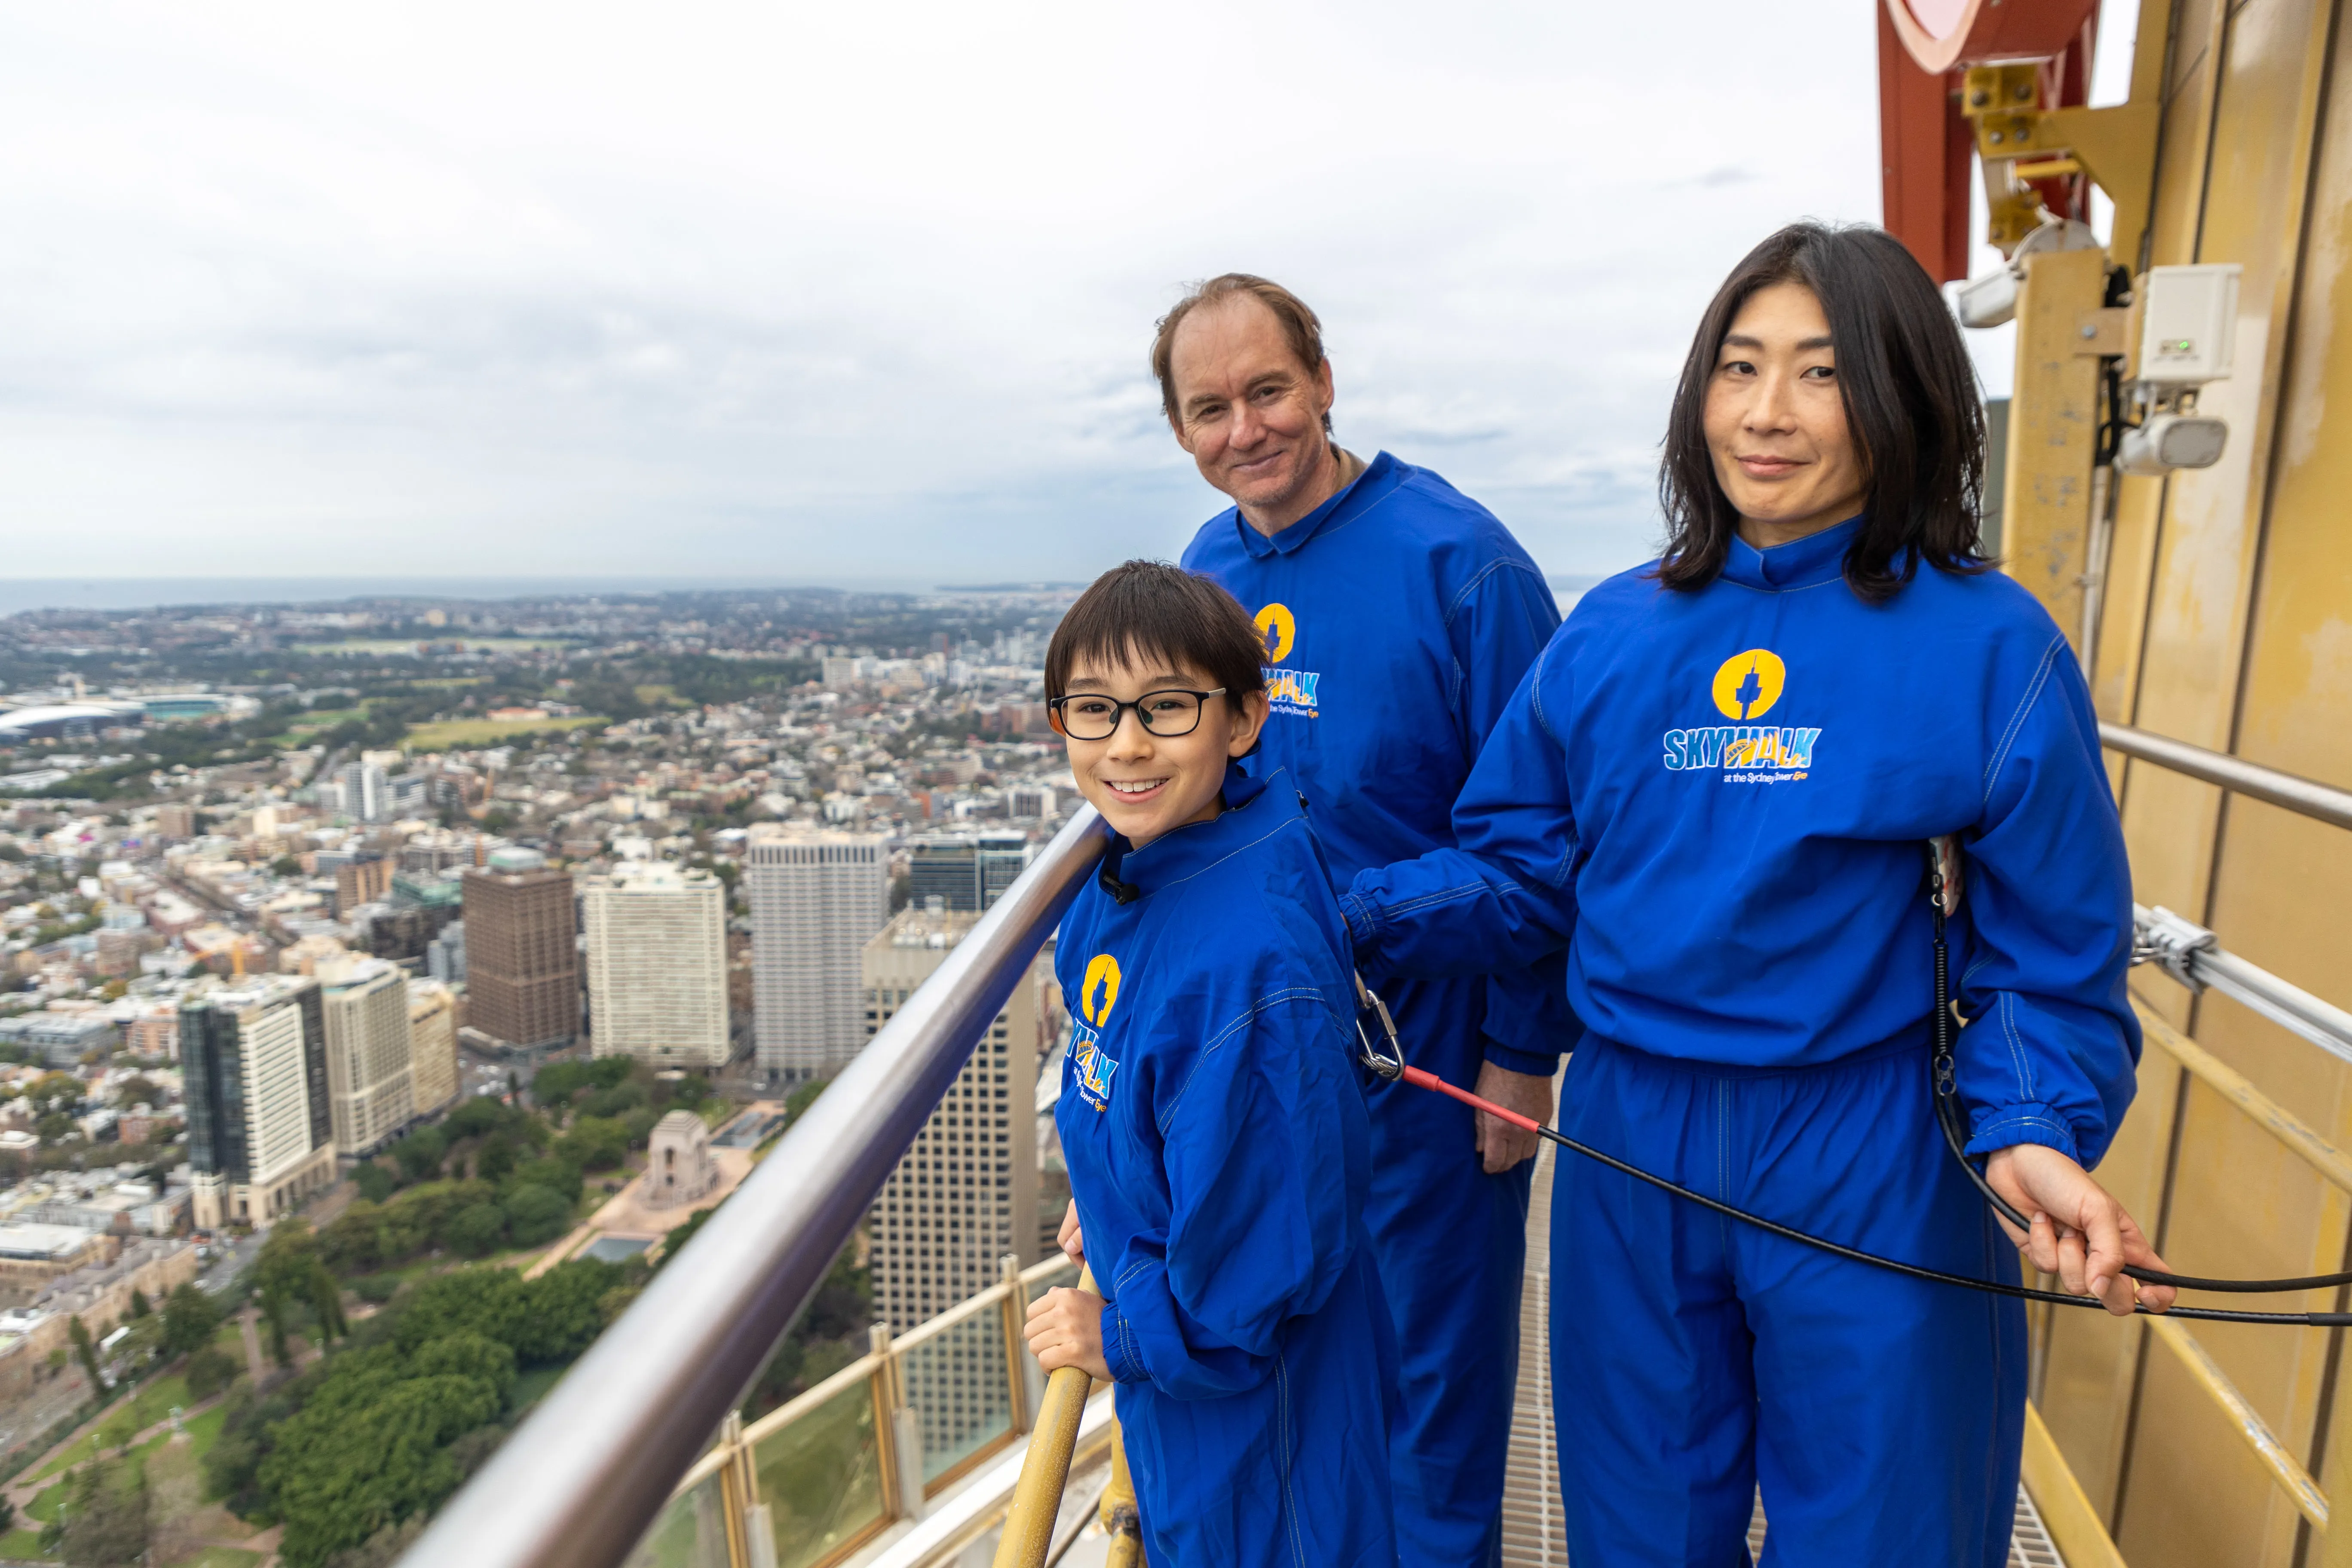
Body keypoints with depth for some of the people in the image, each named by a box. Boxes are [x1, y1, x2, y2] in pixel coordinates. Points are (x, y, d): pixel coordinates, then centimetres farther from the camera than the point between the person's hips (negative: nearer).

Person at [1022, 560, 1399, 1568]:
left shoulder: (1247, 970, -36)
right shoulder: (1129, 876, -8)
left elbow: (1264, 1247, -29)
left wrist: (1124, 1340, -15)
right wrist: (1108, 1196, 6)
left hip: (1249, 1401, -8)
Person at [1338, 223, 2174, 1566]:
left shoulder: (1990, 643, -7)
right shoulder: (1609, 637, 1)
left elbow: (2051, 942, -5)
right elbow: (1520, 869, 2)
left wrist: (2038, 1132, -21)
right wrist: (1341, 921, -10)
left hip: (1872, 1172, -2)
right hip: (1629, 1150, 3)